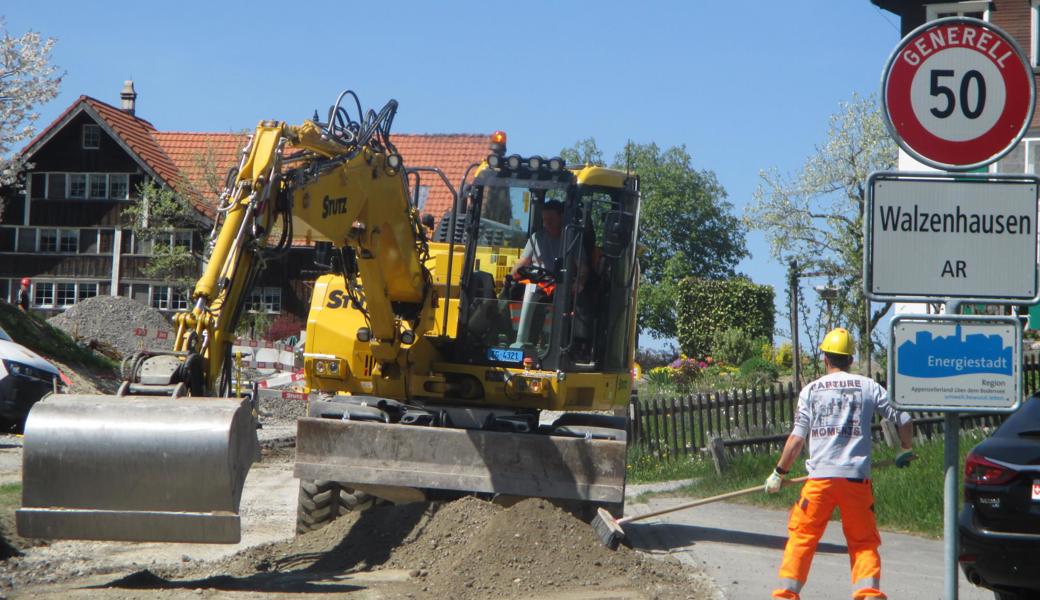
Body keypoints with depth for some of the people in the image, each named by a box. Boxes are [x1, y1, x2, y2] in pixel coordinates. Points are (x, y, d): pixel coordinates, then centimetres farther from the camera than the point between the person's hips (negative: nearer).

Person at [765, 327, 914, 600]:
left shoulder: (811, 390, 7)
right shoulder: (869, 386, 8)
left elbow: (797, 437, 2)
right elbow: (903, 418, 8)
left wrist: (779, 472, 12)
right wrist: (905, 451, 27)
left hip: (820, 477, 0)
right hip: (856, 477, 0)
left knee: (801, 535, 9)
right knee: (863, 541, 10)